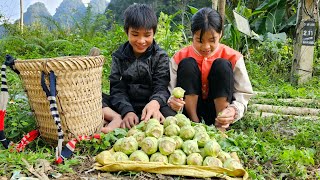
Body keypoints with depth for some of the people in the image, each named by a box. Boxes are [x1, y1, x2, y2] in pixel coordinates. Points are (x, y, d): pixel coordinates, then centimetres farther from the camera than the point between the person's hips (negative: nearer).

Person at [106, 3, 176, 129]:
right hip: (126, 106, 2)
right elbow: (117, 89, -4)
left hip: (152, 105, -1)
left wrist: (155, 103, -35)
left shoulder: (160, 57, 2)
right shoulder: (119, 57, 5)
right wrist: (127, 111, -25)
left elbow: (161, 87, -9)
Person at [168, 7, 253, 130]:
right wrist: (172, 101, -36)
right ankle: (194, 122, -16)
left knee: (222, 65, -22)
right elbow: (170, 91, -12)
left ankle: (220, 125, -18)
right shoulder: (180, 57, -8)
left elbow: (243, 93, -9)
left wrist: (233, 110, -30)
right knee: (187, 64, -20)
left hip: (219, 109, 0)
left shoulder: (232, 57, -8)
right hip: (191, 110, 0)